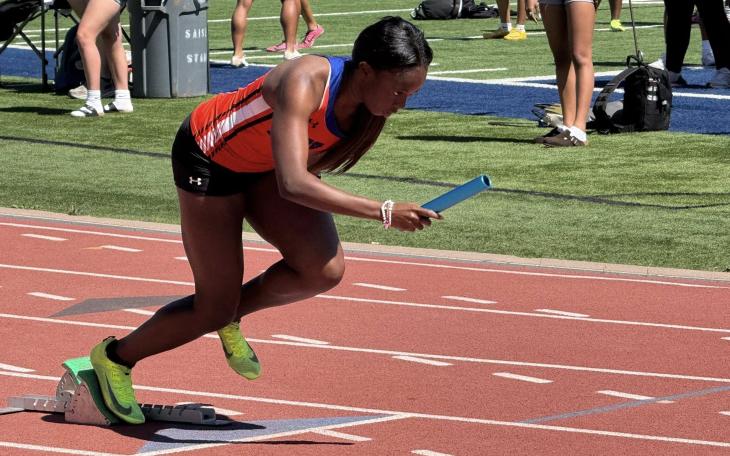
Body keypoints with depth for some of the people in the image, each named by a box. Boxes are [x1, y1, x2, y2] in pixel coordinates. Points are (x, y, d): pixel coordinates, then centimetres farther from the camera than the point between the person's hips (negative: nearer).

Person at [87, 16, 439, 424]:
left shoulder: (367, 100, -16)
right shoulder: (304, 83, -39)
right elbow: (293, 185, -50)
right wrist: (384, 212, -52)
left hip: (264, 167, 7)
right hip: (209, 159, -7)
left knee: (325, 271, -14)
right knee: (213, 310, -3)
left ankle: (234, 312, 14)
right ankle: (115, 357, 23)